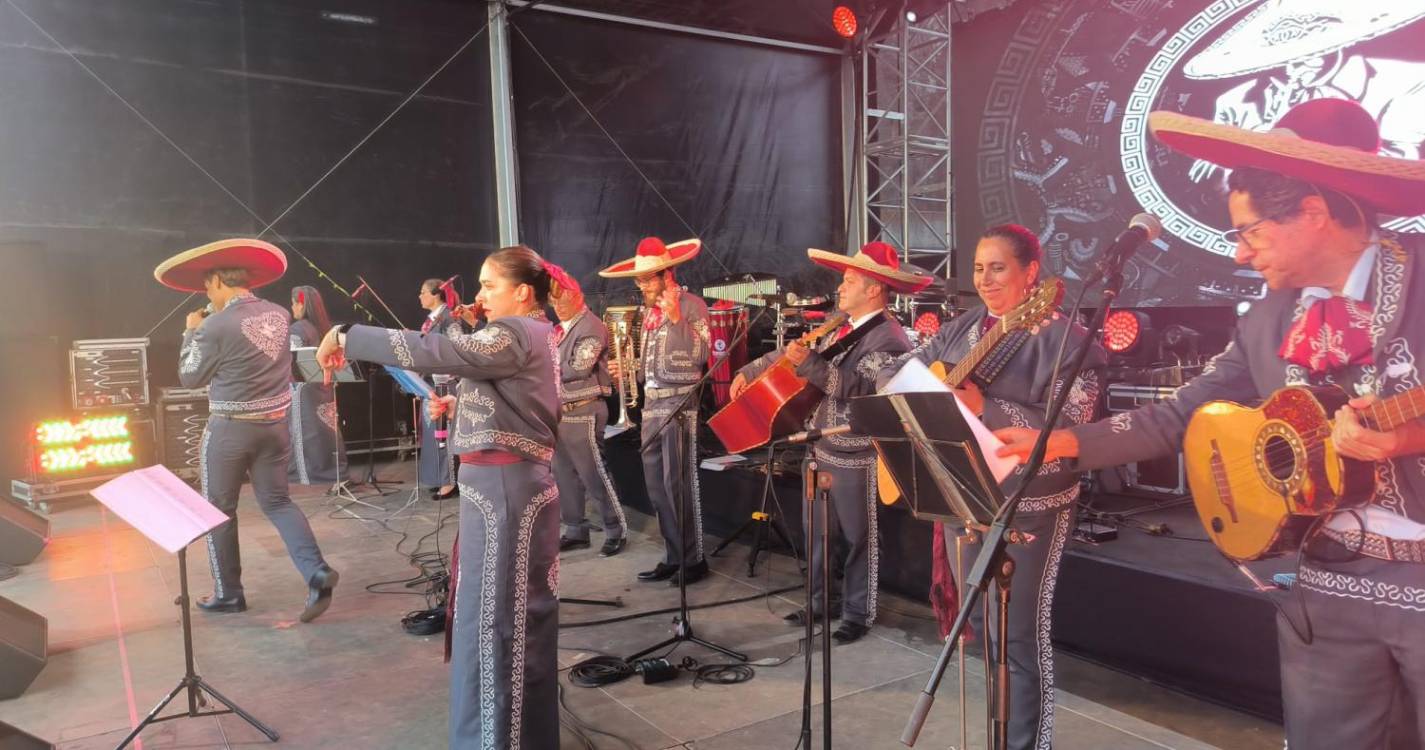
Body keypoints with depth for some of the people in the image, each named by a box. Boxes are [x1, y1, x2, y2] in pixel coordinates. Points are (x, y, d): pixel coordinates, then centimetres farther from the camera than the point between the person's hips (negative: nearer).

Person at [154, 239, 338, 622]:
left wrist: (192, 332, 9)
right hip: (276, 423, 6)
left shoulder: (216, 325, -17)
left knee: (218, 510, 11)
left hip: (230, 429, -5)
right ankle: (317, 573, -3)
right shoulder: (279, 315, 2)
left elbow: (189, 377, -3)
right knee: (277, 501, 14)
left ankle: (228, 594, 21)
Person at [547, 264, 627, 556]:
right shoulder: (561, 329, 15)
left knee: (594, 475, -3)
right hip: (559, 412, 9)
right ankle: (575, 531, 24)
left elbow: (578, 369, -20)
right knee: (565, 476, 13)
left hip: (583, 414, -8)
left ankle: (616, 532, 9)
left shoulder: (591, 327, -12)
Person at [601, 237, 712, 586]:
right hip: (652, 405, 8)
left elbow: (700, 355, -19)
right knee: (657, 486, 10)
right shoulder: (649, 310, 16)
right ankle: (674, 558, 21)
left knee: (679, 484, -5)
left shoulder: (691, 305, -7)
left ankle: (694, 560, 7)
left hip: (681, 404, -8)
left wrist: (676, 318, -25)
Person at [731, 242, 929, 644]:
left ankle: (858, 613, 18)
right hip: (822, 446, 9)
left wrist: (808, 363, -33)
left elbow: (858, 387, -28)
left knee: (859, 537, 5)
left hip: (856, 455, -9)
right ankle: (818, 601, 31)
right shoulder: (843, 328, 10)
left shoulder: (890, 339, -17)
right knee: (818, 531, 17)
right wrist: (749, 371, 15)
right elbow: (793, 353, 19)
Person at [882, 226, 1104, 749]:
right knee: (979, 623, 19)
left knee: (1019, 634, -1)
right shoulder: (962, 328, 7)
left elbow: (1066, 431, -22)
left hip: (1028, 508, -7)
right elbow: (896, 372, 12)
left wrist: (985, 408, -27)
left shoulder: (1063, 338, -13)